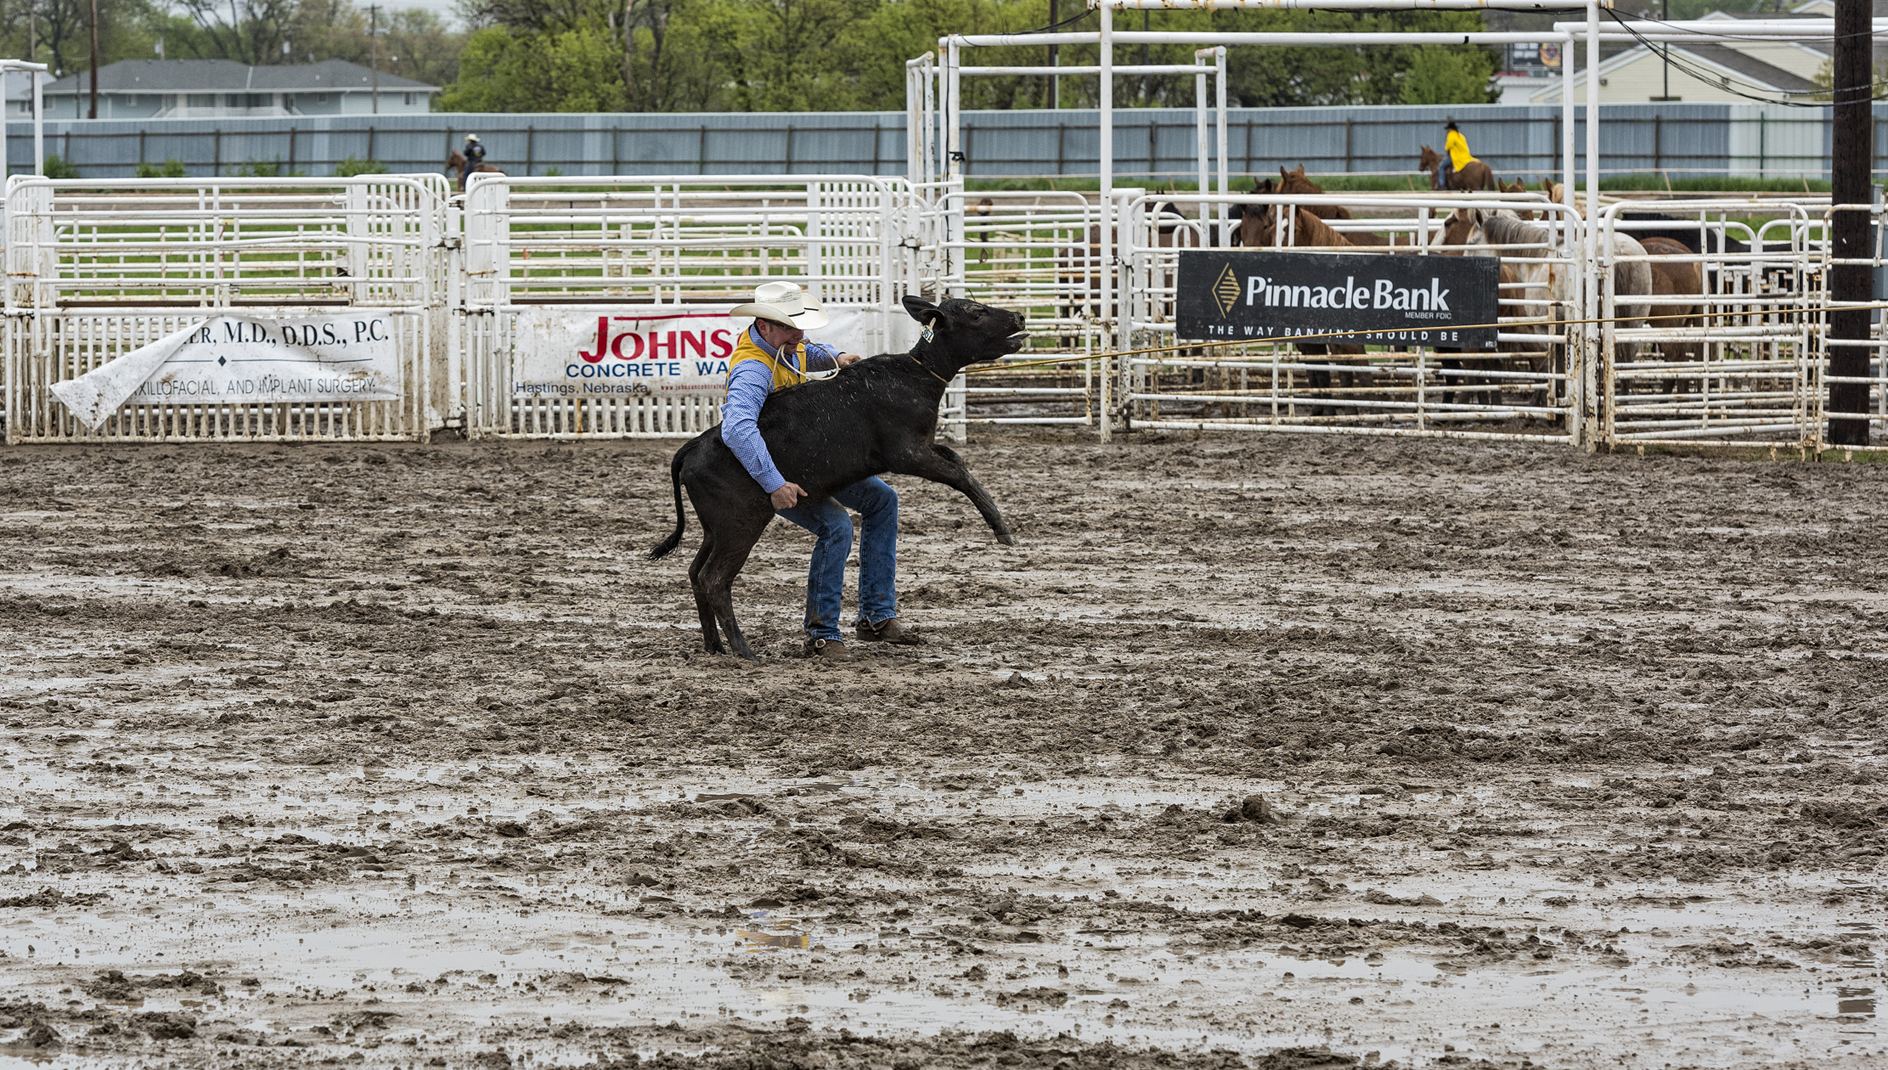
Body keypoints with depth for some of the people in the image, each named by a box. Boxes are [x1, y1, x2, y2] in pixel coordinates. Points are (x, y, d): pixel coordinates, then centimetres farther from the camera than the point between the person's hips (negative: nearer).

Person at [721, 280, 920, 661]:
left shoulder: (784, 341, -4)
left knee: (881, 500, 6)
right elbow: (737, 430, -51)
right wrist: (775, 485, -52)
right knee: (836, 526, -27)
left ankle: (876, 615, 7)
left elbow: (803, 355, 24)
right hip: (771, 468, -10)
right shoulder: (753, 370, -34)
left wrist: (834, 357, 1)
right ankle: (822, 635, -17)